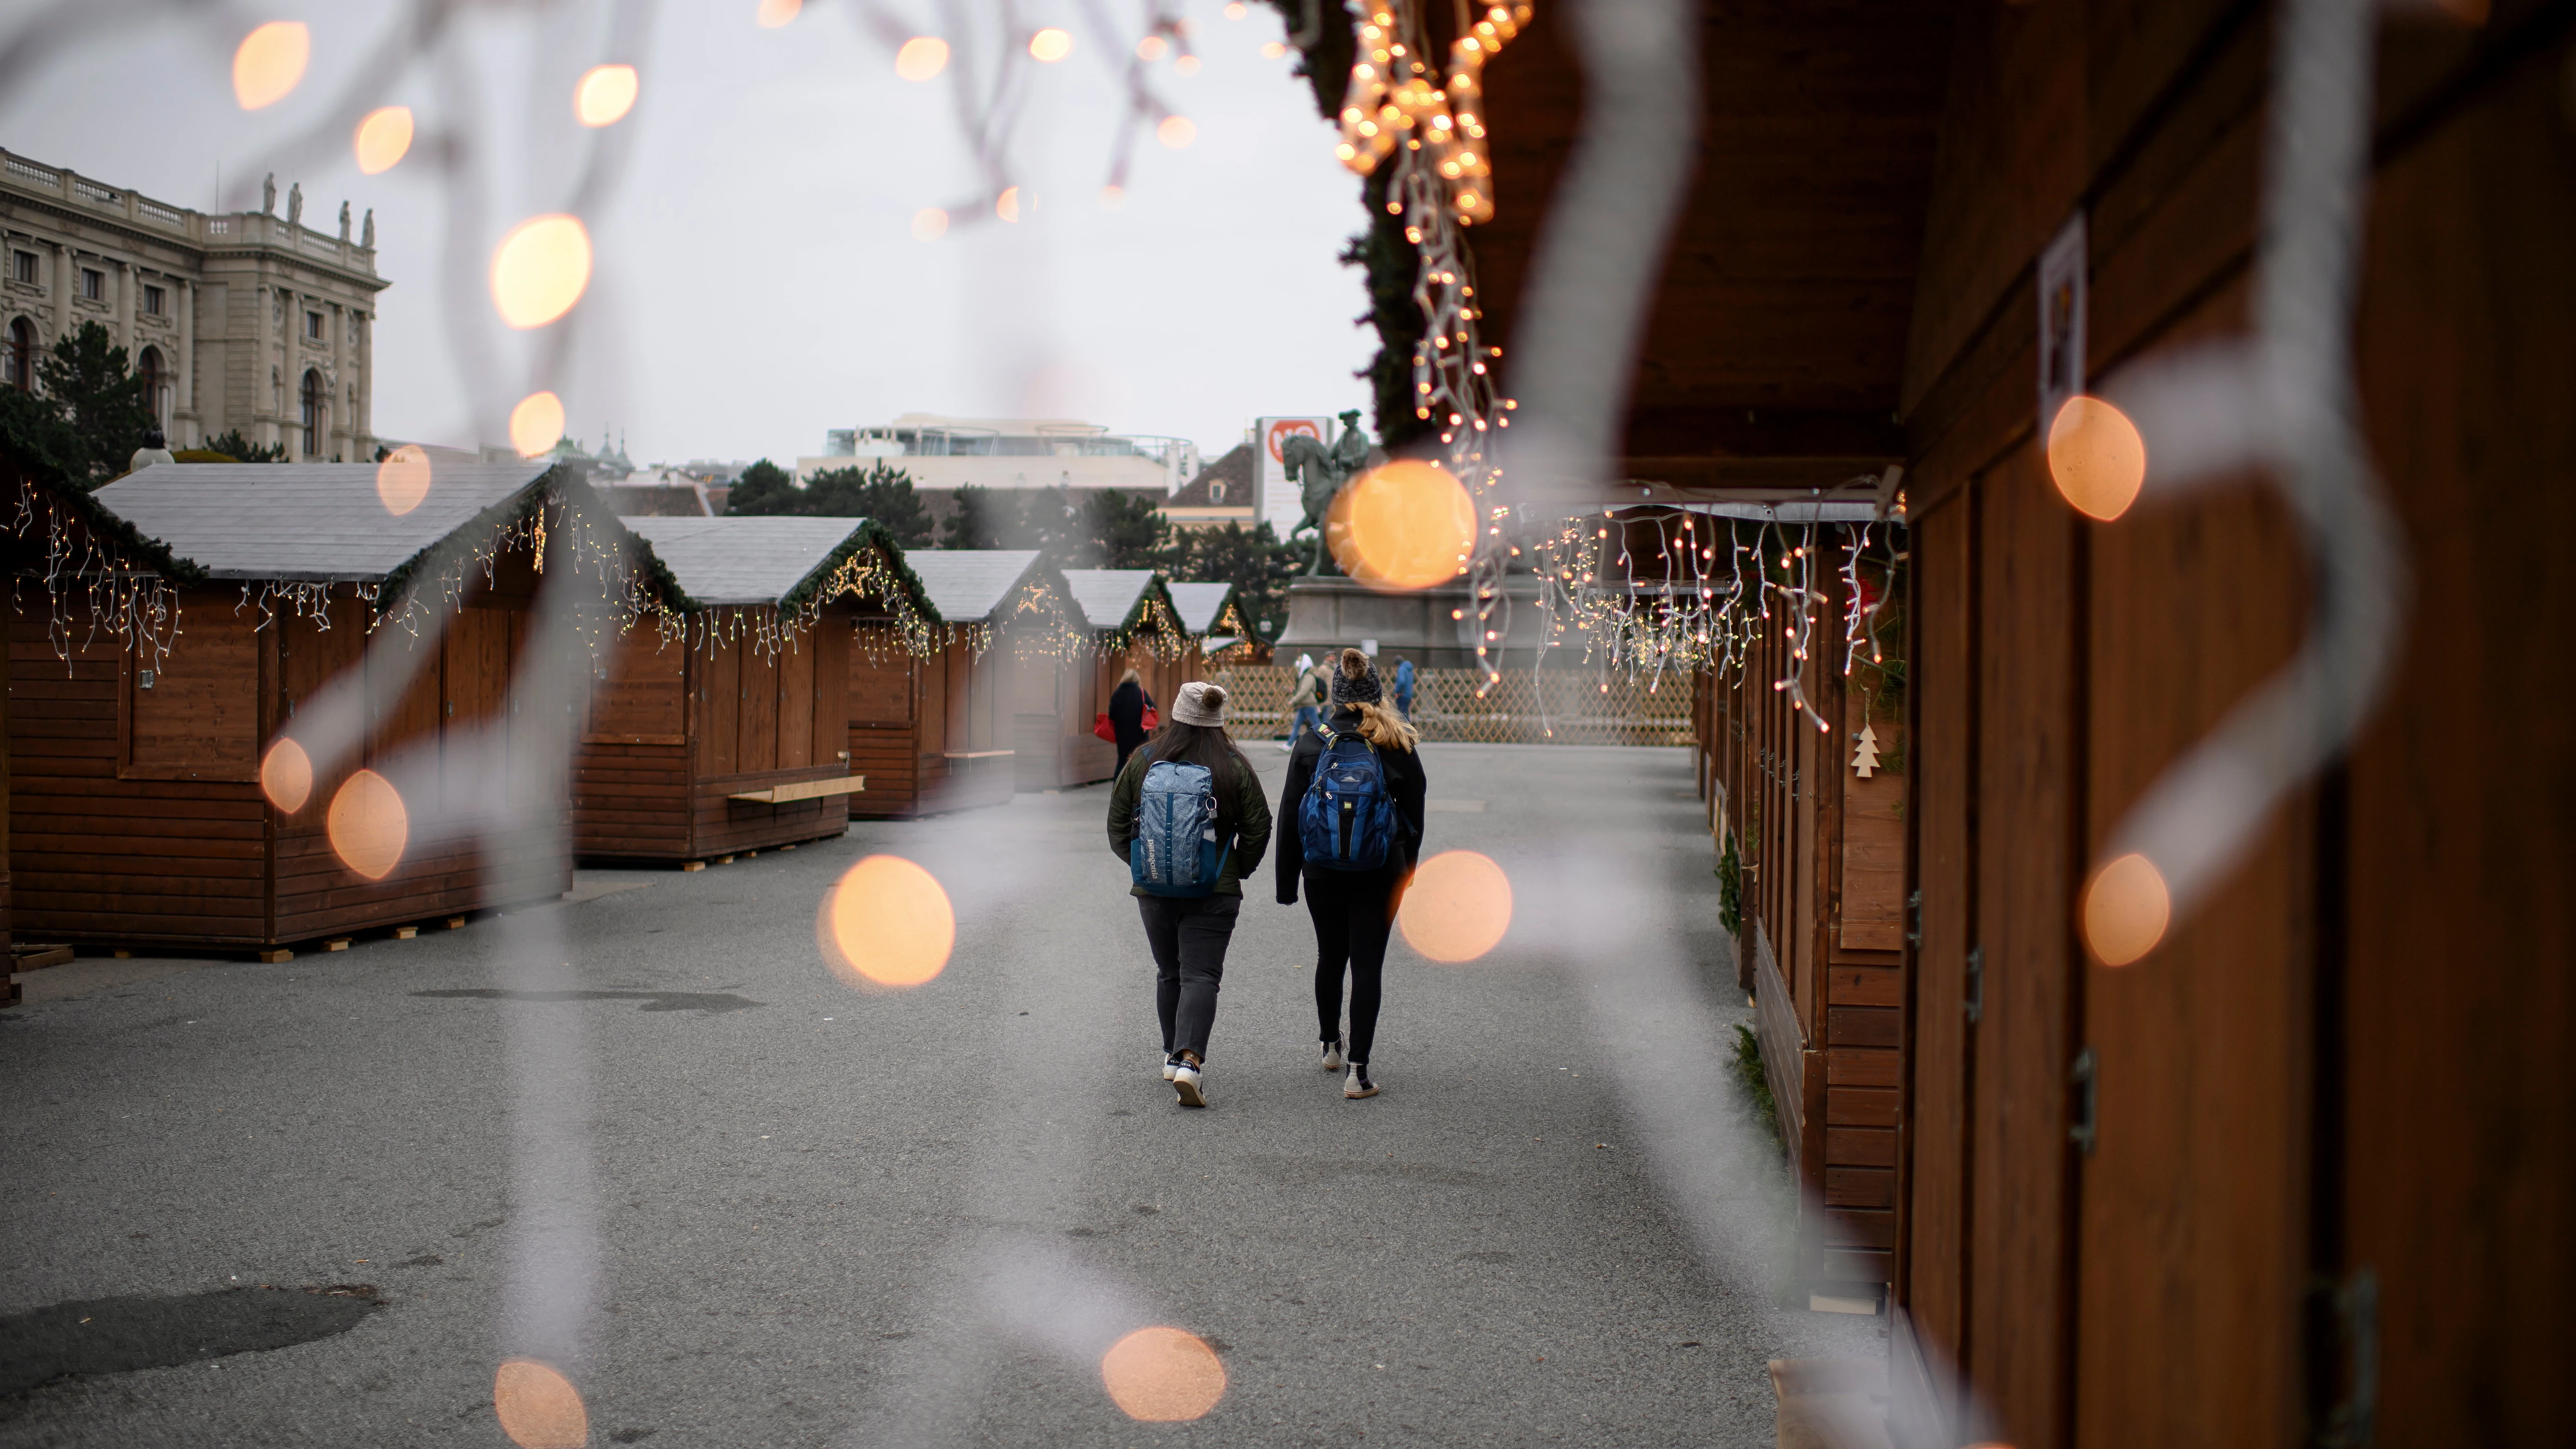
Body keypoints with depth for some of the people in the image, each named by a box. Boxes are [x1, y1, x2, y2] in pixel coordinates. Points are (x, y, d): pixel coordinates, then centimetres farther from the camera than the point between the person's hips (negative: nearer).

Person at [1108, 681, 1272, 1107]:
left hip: (1153, 887, 2)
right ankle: (1189, 1060, -21)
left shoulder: (1142, 761, -1)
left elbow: (1118, 825, 5)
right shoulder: (1235, 767, -5)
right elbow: (1258, 829, -2)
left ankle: (1174, 1054, 30)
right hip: (1214, 891, -2)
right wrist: (1237, 871, 13)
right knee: (1201, 975, -4)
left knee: (1169, 973, 18)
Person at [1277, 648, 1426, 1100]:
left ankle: (1332, 1045, 38)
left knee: (1330, 957, 19)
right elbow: (1415, 814, 4)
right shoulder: (1399, 745, -4)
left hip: (1323, 871, 1)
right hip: (1381, 875, -1)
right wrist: (1407, 868, 17)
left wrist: (1286, 882, 7)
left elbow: (1289, 818, 0)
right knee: (1367, 964, 1)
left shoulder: (1311, 744, -4)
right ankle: (1358, 1070, -3)